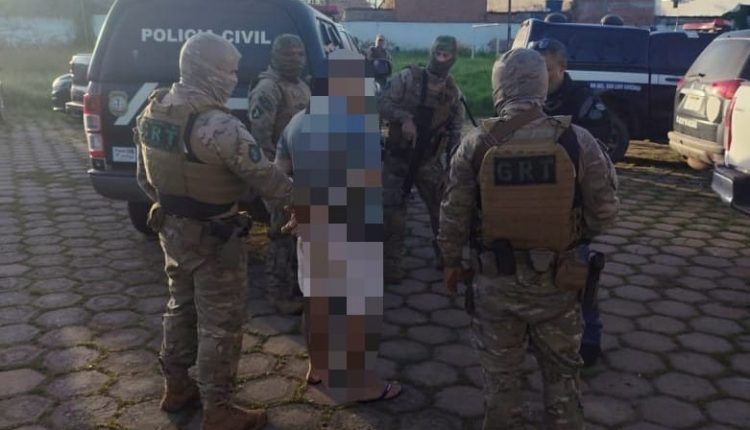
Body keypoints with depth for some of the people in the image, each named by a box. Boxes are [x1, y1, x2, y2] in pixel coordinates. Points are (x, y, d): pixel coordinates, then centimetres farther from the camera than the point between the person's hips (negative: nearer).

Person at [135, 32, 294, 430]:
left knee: (181, 307, 23)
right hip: (213, 238, -8)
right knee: (220, 323, 5)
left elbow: (145, 178, 11)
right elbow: (265, 178, -21)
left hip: (172, 229, 8)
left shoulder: (152, 111, 2)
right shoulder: (218, 124, -26)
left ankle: (176, 387, 38)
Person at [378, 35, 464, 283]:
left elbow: (455, 127, 11)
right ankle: (391, 265, 11)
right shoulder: (408, 77, -10)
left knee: (442, 208, 9)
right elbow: (382, 102, -14)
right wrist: (404, 118, -29)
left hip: (429, 160, 4)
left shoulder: (452, 91, 3)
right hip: (398, 157, -3)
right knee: (393, 211, -1)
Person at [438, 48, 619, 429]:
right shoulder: (577, 140, -11)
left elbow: (453, 214, -4)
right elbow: (605, 211, -6)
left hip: (494, 279, 0)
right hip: (556, 280, 0)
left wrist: (451, 260, 12)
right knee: (561, 373, 19)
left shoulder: (476, 143, -10)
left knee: (500, 374, 18)